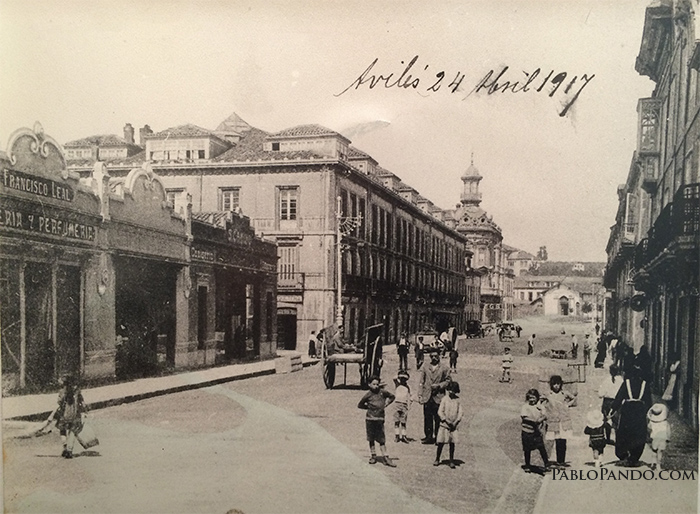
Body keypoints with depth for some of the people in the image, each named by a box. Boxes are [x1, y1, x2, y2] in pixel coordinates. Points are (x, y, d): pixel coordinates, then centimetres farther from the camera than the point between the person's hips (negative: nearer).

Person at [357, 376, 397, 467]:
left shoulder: (382, 392, 2)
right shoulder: (368, 395, -2)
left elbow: (392, 397, 20)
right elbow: (360, 405, 10)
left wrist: (386, 403, 6)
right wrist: (369, 407, 2)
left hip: (380, 419, 0)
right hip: (370, 419, 0)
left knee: (381, 439, 0)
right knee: (371, 439, 8)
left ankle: (385, 458, 3)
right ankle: (373, 456, 20)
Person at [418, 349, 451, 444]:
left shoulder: (444, 368, 4)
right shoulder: (425, 368, 11)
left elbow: (448, 381, 6)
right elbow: (421, 382, 10)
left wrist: (439, 385, -10)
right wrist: (420, 395, 2)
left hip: (438, 397, -2)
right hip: (427, 397, 2)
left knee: (438, 418, -2)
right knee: (427, 418, 2)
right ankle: (429, 436, 9)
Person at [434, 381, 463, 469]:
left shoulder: (457, 400, 1)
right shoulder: (444, 399, -5)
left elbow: (460, 412, 3)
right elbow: (440, 412, -7)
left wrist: (456, 422, -9)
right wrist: (446, 420, -14)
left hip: (454, 425, 2)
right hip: (444, 425, -2)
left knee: (452, 443, 4)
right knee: (441, 443, 2)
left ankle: (451, 461, 13)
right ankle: (437, 460, 17)